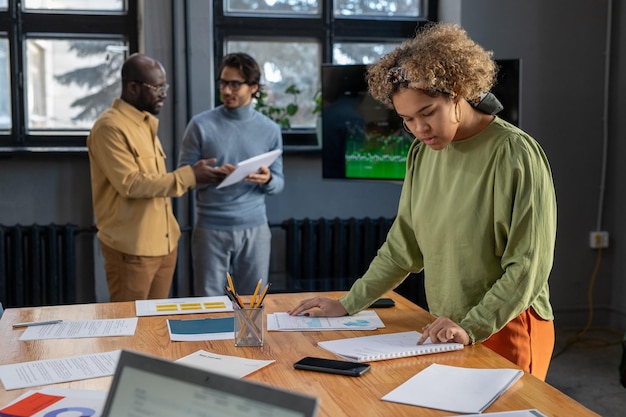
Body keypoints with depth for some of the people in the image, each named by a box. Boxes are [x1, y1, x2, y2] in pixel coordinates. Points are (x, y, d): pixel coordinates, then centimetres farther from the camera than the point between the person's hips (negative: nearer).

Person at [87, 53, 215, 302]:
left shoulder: (146, 123, 14)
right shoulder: (110, 127, -15)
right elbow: (131, 184, -21)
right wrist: (187, 176, -19)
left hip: (163, 242, 8)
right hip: (131, 248, -8)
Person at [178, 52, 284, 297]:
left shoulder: (270, 130, 4)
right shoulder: (200, 125, -3)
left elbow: (278, 183, 7)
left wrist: (267, 180, -15)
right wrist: (210, 175, -20)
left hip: (254, 228, 2)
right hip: (210, 228, -1)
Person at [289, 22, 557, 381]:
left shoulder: (516, 154, -16)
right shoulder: (423, 153, 3)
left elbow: (528, 264, -17)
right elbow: (403, 246, 9)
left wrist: (471, 328, -23)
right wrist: (347, 305, 6)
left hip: (508, 329, -5)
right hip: (448, 330, 5)